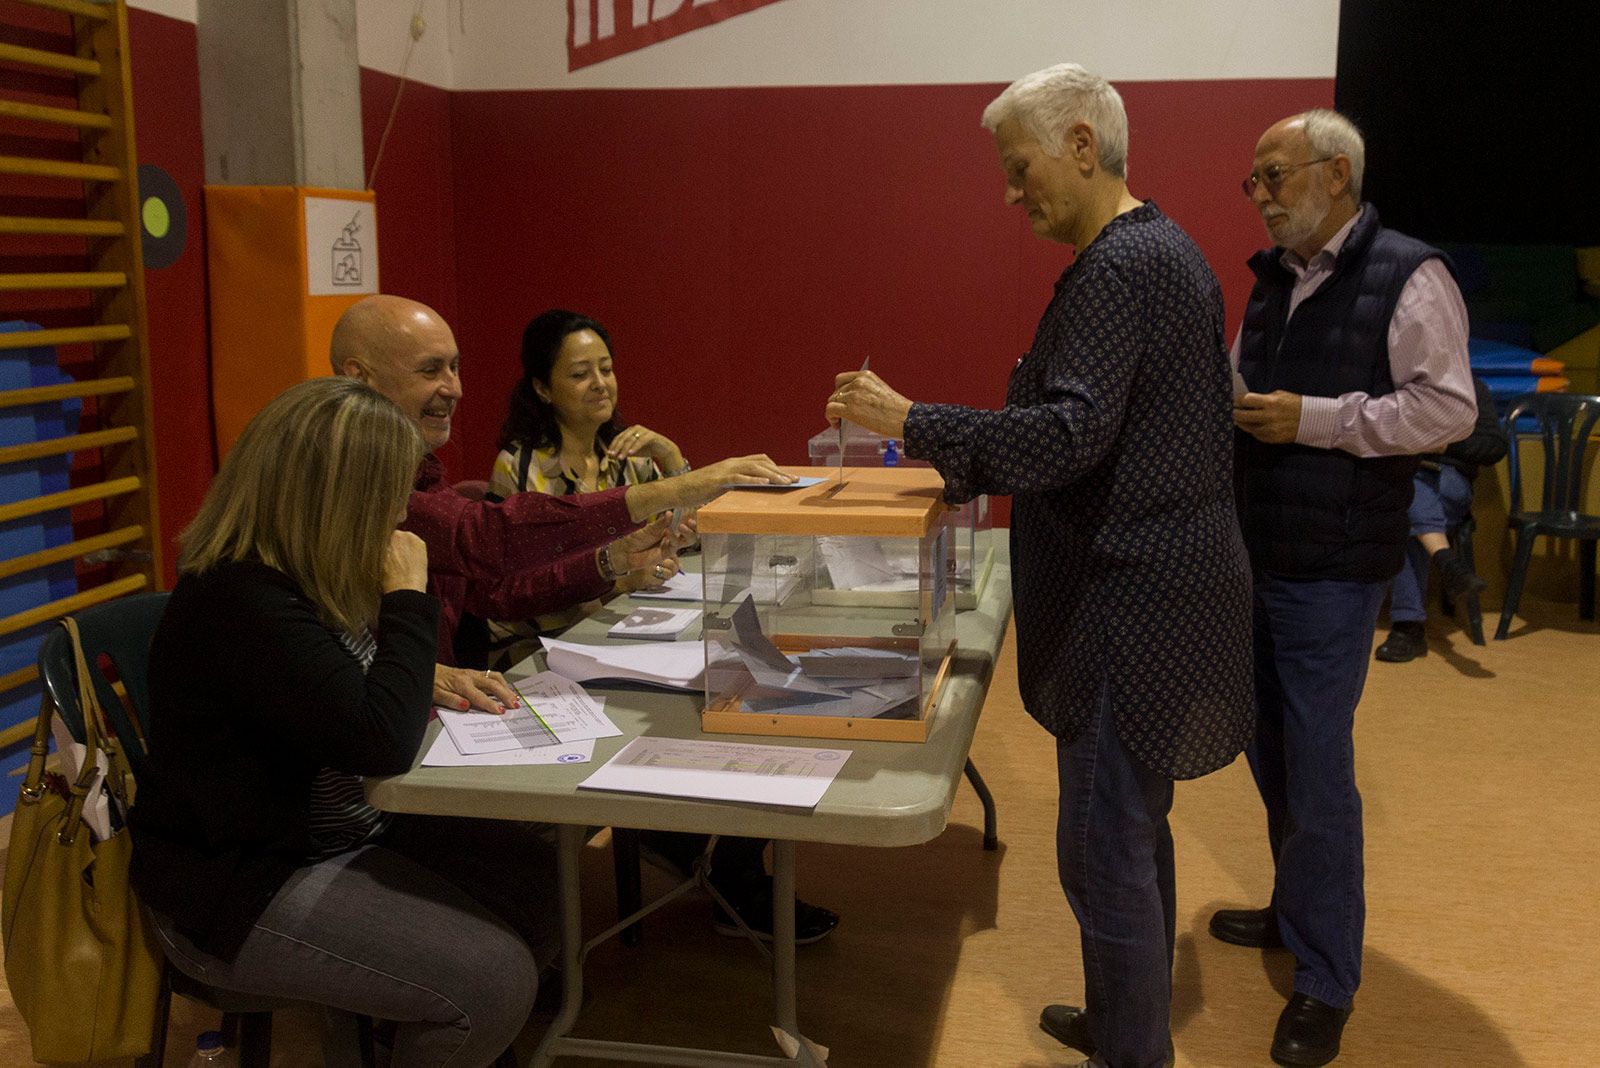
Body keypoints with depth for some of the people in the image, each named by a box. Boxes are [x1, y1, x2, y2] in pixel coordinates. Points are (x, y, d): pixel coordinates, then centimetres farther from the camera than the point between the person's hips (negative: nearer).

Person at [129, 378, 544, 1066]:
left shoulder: (293, 575, 2)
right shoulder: (239, 601, -27)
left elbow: (361, 683, 21)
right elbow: (381, 742, -32)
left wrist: (431, 678, 1)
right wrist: (408, 596, -21)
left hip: (346, 833, 10)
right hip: (238, 889, -10)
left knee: (535, 881, 5)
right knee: (494, 977, -20)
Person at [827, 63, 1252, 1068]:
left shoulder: (1118, 267, -17)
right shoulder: (1166, 248, 16)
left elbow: (1071, 432, -25)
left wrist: (913, 421, -20)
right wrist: (976, 474, 18)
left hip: (1133, 598, -11)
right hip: (1161, 578, 11)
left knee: (1105, 845, -2)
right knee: (1135, 825, 21)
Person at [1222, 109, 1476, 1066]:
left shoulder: (1408, 277, -12)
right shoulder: (1274, 278, 11)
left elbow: (1448, 408, -17)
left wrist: (1313, 420, -22)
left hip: (1331, 567, -7)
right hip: (1254, 553, 7)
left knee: (1318, 774, -1)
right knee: (1271, 753, 17)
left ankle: (1326, 984, 13)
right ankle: (1298, 912, 37)